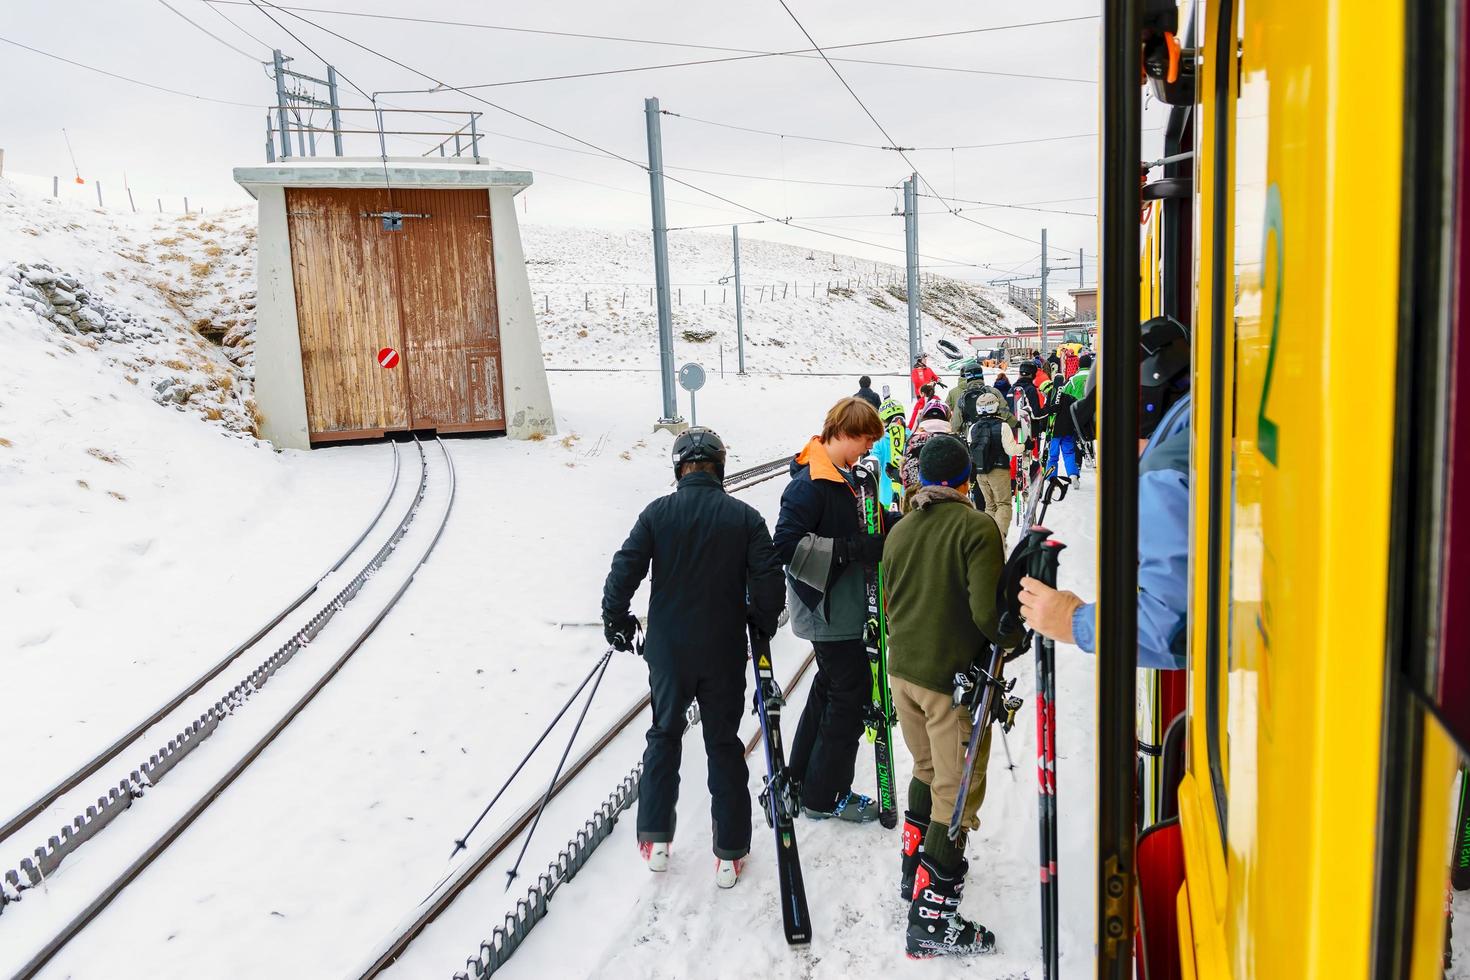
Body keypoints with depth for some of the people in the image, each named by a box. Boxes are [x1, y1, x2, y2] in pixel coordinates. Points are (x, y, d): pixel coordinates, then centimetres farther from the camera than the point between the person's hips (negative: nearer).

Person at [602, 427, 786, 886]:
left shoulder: (658, 512, -7)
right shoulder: (745, 516, -7)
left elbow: (623, 572, -10)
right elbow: (769, 581, -10)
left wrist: (616, 622, 6)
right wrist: (761, 625, 8)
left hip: (668, 650, 0)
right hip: (725, 654, 0)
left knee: (664, 737, 19)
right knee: (724, 746, 13)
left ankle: (656, 840, 20)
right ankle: (729, 854, 17)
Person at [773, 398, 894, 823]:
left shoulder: (840, 477, 8)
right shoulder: (810, 484, -22)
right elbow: (787, 544, -29)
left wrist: (891, 521, 0)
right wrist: (852, 548, -30)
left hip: (840, 607, 10)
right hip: (828, 611, -10)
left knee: (831, 686, 20)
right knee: (851, 693, 0)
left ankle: (803, 778, 35)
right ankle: (824, 797, 14)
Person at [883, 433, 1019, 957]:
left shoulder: (898, 532, 6)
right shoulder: (977, 528, -15)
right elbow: (988, 611, -22)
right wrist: (1010, 639, -2)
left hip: (903, 672, 7)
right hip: (953, 680, -7)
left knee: (928, 771, 26)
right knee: (957, 794, 3)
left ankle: (913, 872, 39)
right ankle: (931, 920, 6)